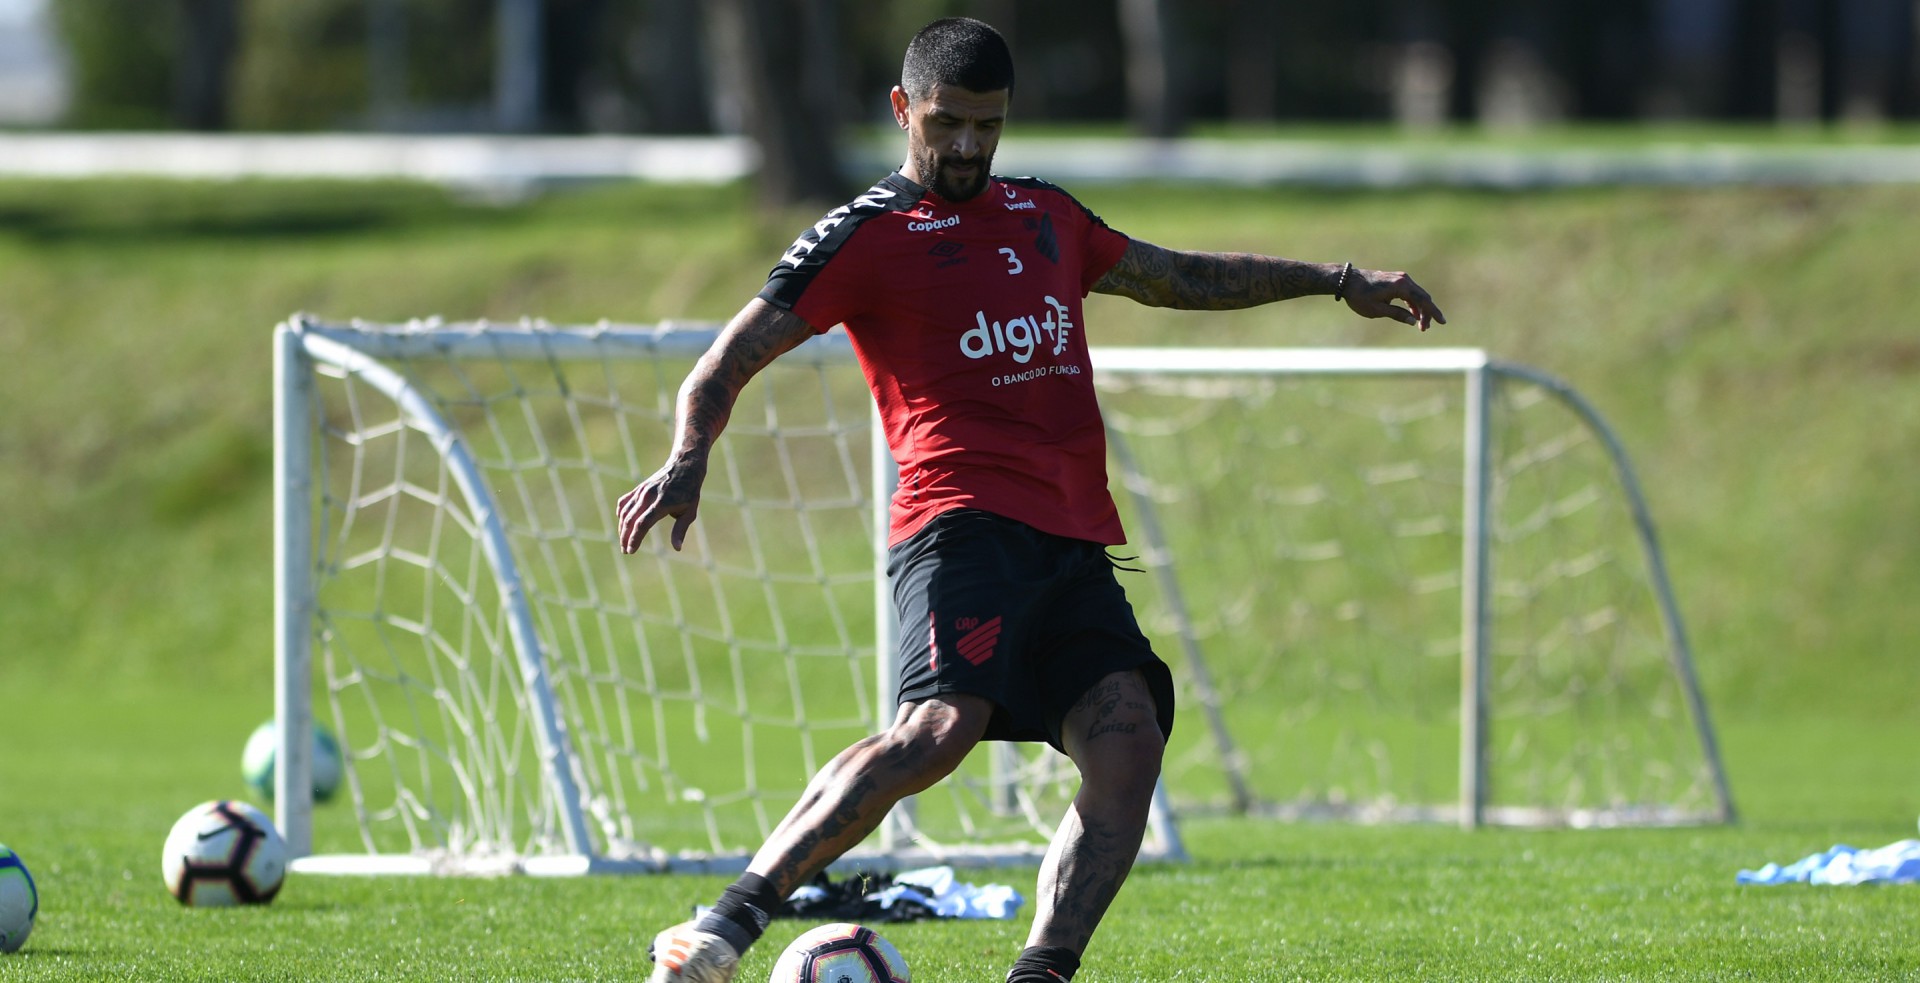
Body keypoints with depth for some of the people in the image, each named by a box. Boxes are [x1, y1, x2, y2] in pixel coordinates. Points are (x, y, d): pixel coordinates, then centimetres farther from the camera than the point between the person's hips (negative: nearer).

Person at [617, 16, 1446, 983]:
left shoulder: (1046, 216, 24)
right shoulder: (867, 234, 5)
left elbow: (1177, 276, 39)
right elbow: (730, 359, 0)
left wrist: (1336, 279, 37)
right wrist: (687, 461, -19)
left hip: (1072, 541, 7)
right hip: (964, 526, -7)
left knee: (1129, 742, -15)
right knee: (940, 727, -29)